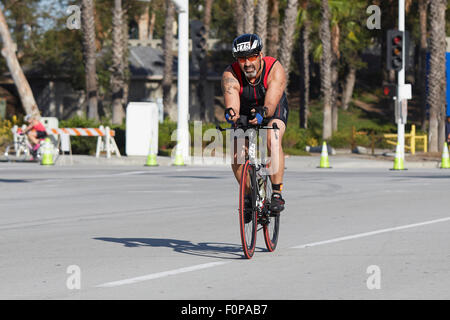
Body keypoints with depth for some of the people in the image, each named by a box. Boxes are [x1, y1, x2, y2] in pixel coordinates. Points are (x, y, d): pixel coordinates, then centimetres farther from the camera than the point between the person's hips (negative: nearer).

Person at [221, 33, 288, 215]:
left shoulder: (275, 70, -31)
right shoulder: (230, 76, -28)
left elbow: (271, 104, -42)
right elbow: (232, 105, -41)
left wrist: (262, 113, -64)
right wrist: (231, 114, -65)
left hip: (273, 112, -2)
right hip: (245, 112, 2)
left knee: (273, 140, -32)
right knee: (236, 154, -19)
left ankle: (277, 194, -26)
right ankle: (248, 195, 2)